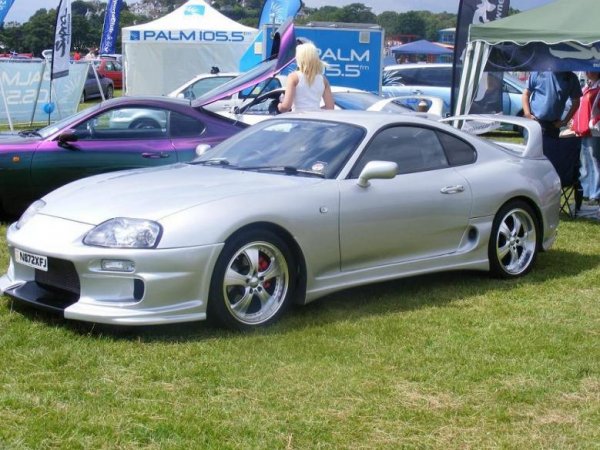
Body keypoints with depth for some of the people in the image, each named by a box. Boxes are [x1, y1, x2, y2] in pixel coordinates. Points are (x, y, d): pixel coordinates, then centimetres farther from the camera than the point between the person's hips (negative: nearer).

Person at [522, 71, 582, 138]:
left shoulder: (571, 78, 1)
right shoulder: (538, 72, -3)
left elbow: (576, 102, 9)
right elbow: (526, 94, 2)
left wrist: (565, 121, 1)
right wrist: (528, 114, -10)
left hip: (552, 125, 1)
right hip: (533, 121, -1)